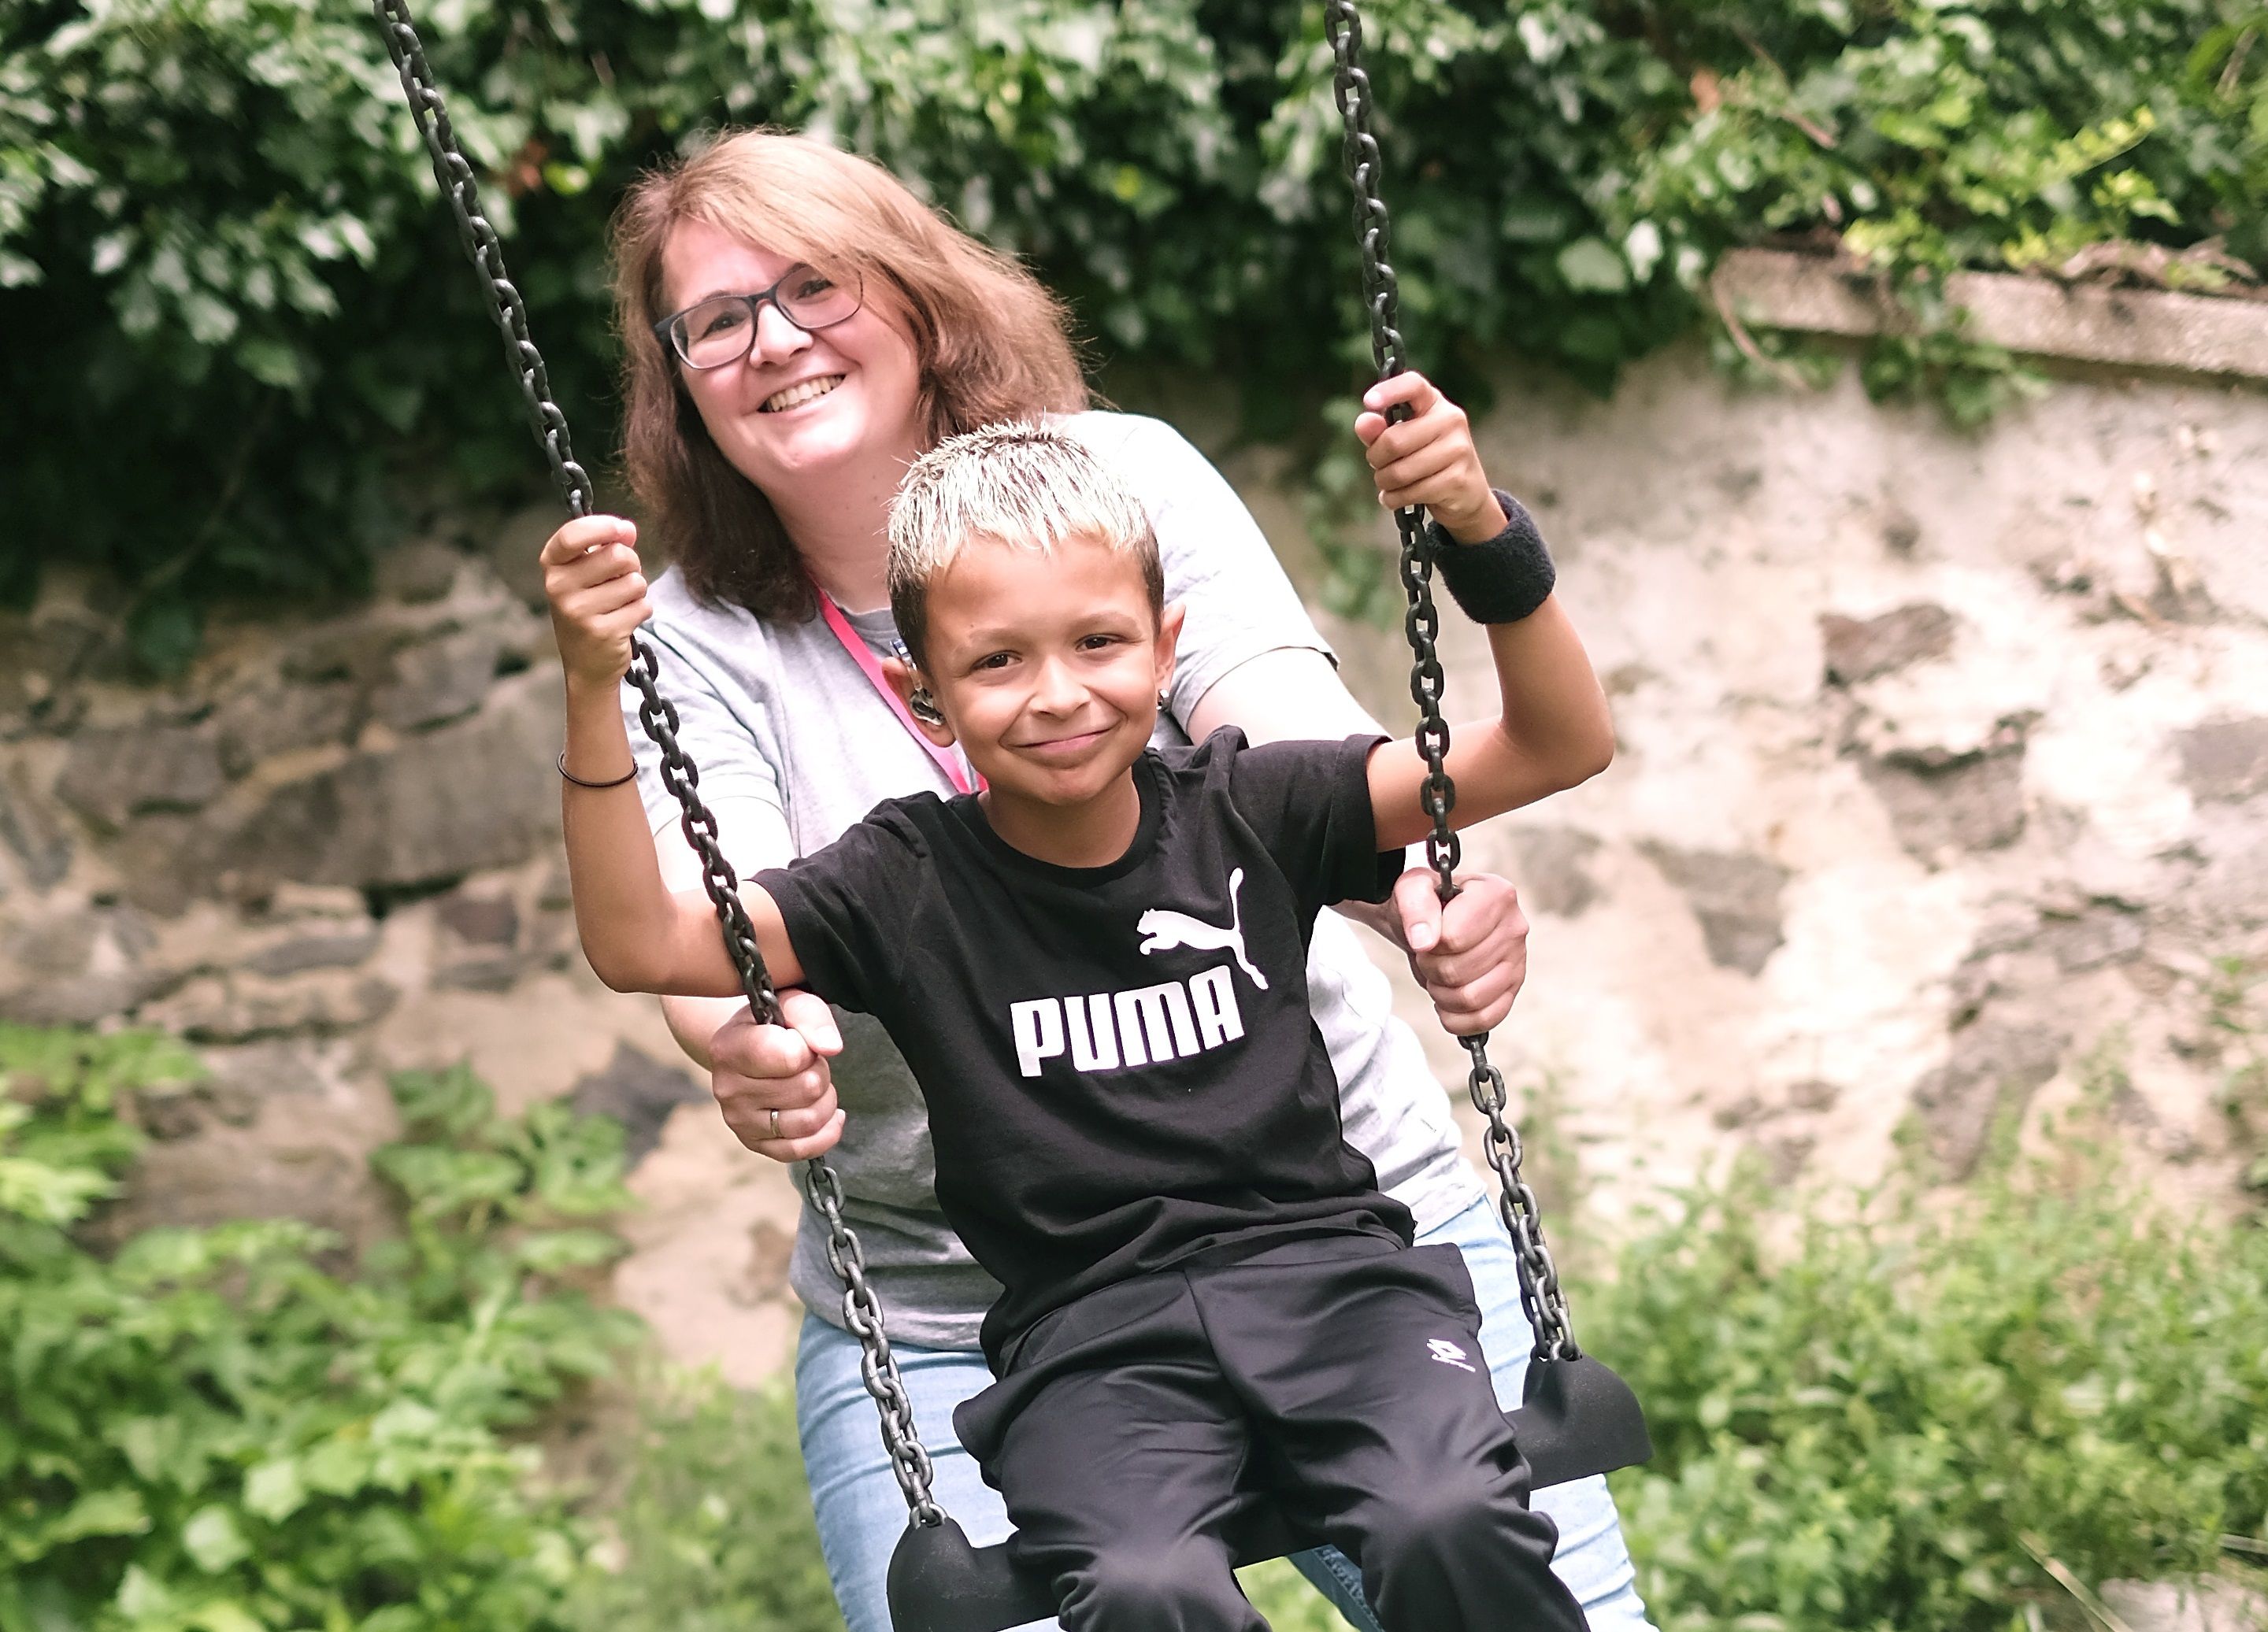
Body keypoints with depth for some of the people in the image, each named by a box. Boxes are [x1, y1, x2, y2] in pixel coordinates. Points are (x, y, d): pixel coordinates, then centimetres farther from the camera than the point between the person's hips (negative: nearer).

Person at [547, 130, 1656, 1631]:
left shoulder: (1119, 481, -4)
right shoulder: (702, 648, -1)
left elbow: (1297, 755, -19)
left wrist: (1424, 897, -41)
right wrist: (746, 1052, -42)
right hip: (952, 1330, 1)